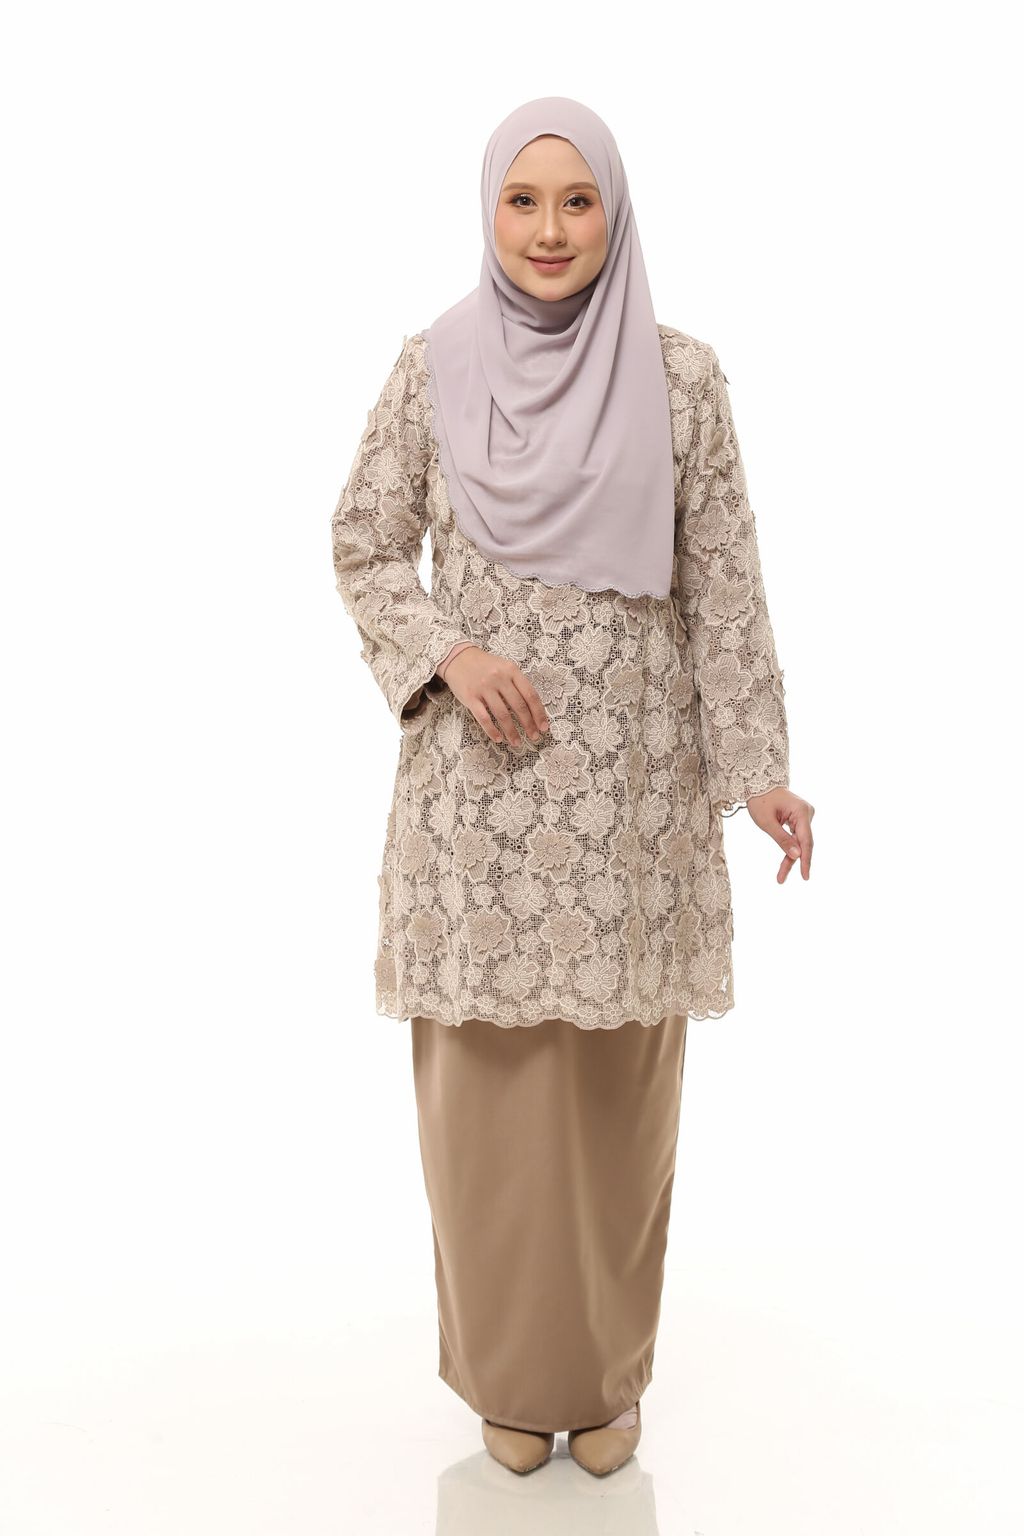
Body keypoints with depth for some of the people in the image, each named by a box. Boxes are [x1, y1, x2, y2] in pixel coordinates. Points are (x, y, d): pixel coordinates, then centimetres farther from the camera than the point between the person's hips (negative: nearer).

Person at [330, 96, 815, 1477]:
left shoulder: (683, 376, 1)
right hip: (481, 770, 0)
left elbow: (723, 584, 1)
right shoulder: (432, 366, 2)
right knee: (488, 1075, 6)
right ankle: (512, 1369, 27)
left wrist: (760, 764, -5)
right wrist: (448, 650, -10)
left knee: (622, 1080, 7)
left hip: (635, 772, 0)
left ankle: (610, 1369, 29)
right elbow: (365, 546, 8)